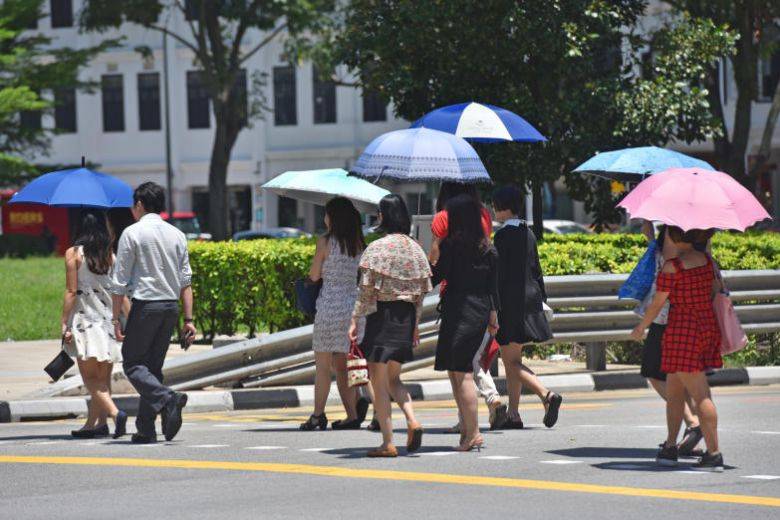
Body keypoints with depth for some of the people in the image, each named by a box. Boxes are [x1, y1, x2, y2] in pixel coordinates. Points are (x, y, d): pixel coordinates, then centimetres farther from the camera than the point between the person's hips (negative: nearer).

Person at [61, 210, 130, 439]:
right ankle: (95, 423, 13)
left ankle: (115, 413, -23)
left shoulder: (73, 254, -6)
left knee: (90, 378, -3)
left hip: (84, 322, -4)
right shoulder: (111, 256, 5)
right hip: (108, 322, 4)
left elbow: (71, 292, -9)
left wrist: (64, 324, -6)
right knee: (103, 379, 11)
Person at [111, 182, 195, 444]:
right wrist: (189, 319, 10)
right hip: (172, 305, 6)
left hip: (145, 305, -6)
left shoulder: (132, 233, -5)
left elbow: (120, 281, -7)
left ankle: (168, 398, -25)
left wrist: (116, 318, -3)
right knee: (154, 365, 12)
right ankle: (146, 429, 9)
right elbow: (186, 281, 8)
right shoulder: (177, 235, 10)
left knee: (133, 364, 1)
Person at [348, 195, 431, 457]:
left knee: (379, 381, 2)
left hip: (381, 315, -6)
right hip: (406, 317, 6)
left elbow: (366, 289, -13)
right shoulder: (415, 248, 7)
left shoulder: (377, 248, -11)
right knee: (393, 379, 19)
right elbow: (421, 291, 10)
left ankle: (387, 443, -1)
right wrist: (415, 323, 18)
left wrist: (354, 320, -7)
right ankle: (412, 419, -6)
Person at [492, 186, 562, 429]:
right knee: (513, 359, 14)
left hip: (509, 300, -8)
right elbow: (536, 270, 15)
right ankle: (513, 415, 15)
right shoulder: (527, 233, 11)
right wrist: (541, 300, 21)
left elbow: (498, 273, -16)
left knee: (511, 361, -6)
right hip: (530, 298, 8)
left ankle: (547, 395, -24)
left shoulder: (502, 236, -12)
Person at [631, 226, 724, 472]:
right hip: (708, 326, 7)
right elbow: (717, 290, 15)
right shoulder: (706, 260, 5)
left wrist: (641, 328, 6)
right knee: (673, 389, 18)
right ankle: (670, 447, 23)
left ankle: (714, 454, -10)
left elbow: (657, 304, -9)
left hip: (682, 330, -7)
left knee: (700, 395, -8)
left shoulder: (672, 267, -14)